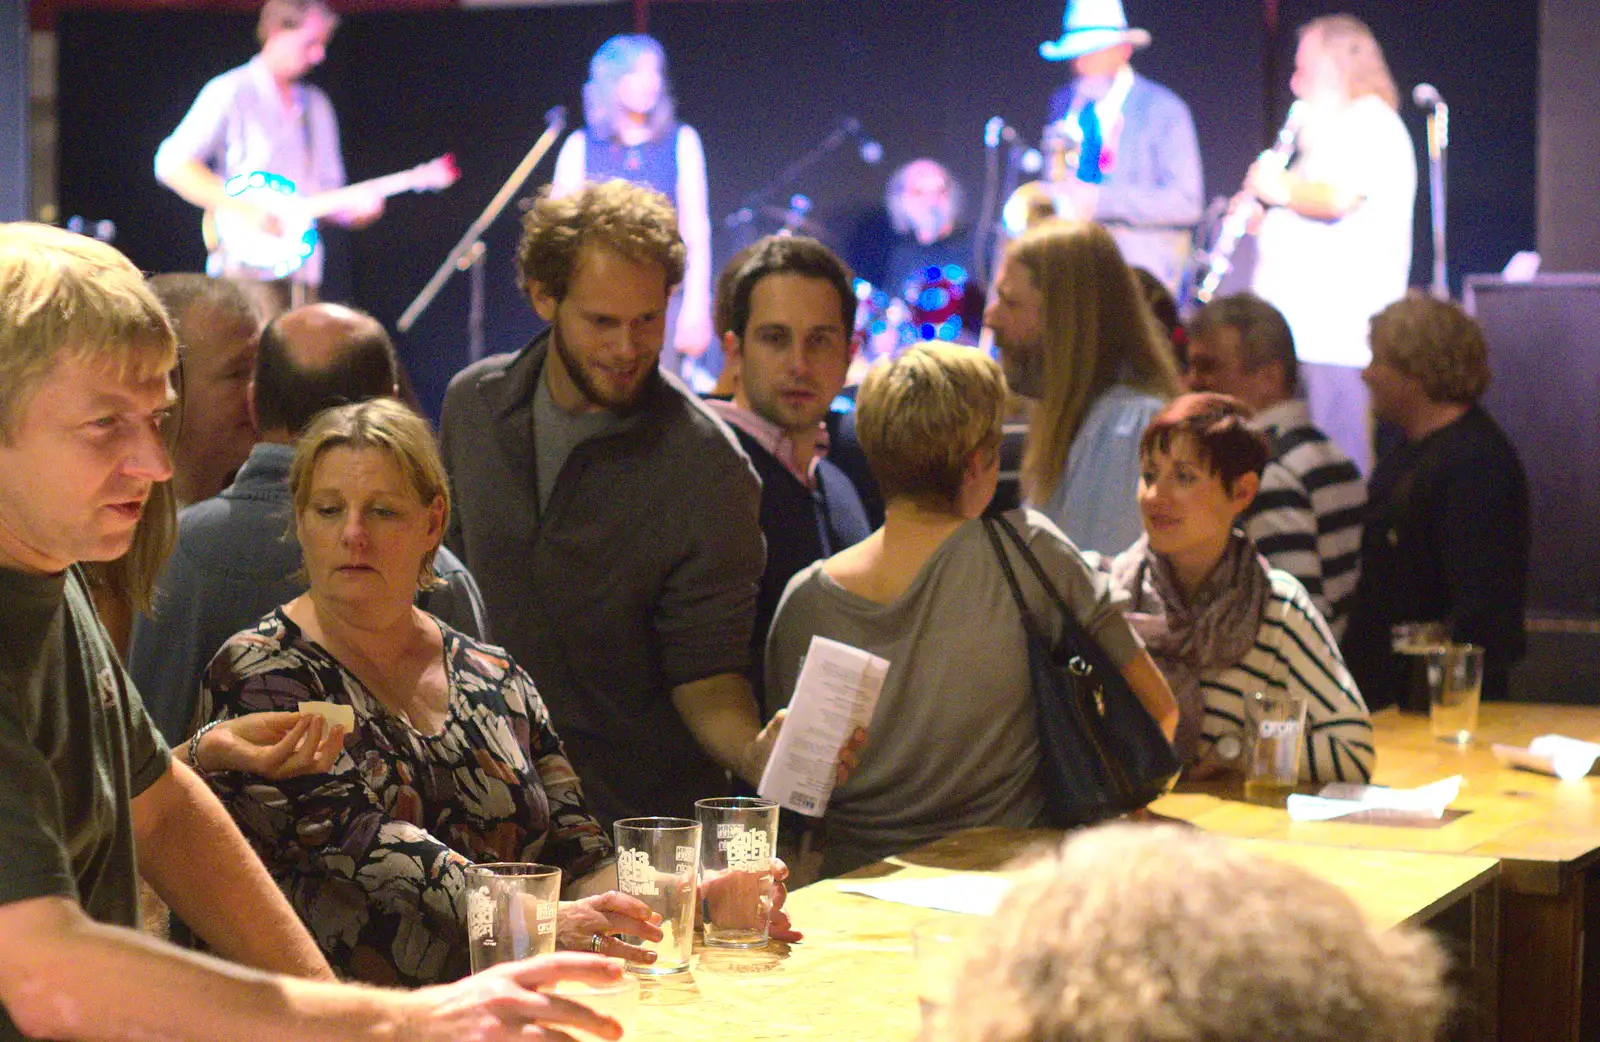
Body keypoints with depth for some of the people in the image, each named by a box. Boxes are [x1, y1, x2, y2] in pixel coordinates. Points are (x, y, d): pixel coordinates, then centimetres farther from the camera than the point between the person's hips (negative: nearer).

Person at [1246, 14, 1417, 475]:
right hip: (1304, 333, 10)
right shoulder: (1337, 130, 25)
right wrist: (1263, 210, 15)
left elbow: (1339, 199, -24)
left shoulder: (1372, 124, -8)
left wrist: (1281, 189, -8)